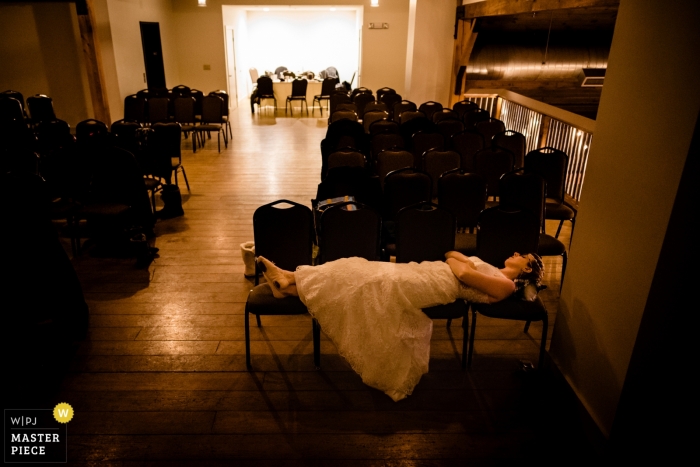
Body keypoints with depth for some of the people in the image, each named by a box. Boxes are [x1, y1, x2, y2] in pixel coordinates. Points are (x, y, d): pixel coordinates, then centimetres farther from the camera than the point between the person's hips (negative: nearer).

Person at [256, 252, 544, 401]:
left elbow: (464, 274, -15)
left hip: (437, 283, -8)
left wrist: (456, 263, 3)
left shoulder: (506, 285, -1)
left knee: (370, 285, -15)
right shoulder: (490, 270, 26)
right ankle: (289, 279, -5)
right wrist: (458, 258, 4)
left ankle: (290, 286, -8)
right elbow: (452, 255, 23)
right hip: (418, 272, 8)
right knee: (355, 271, -4)